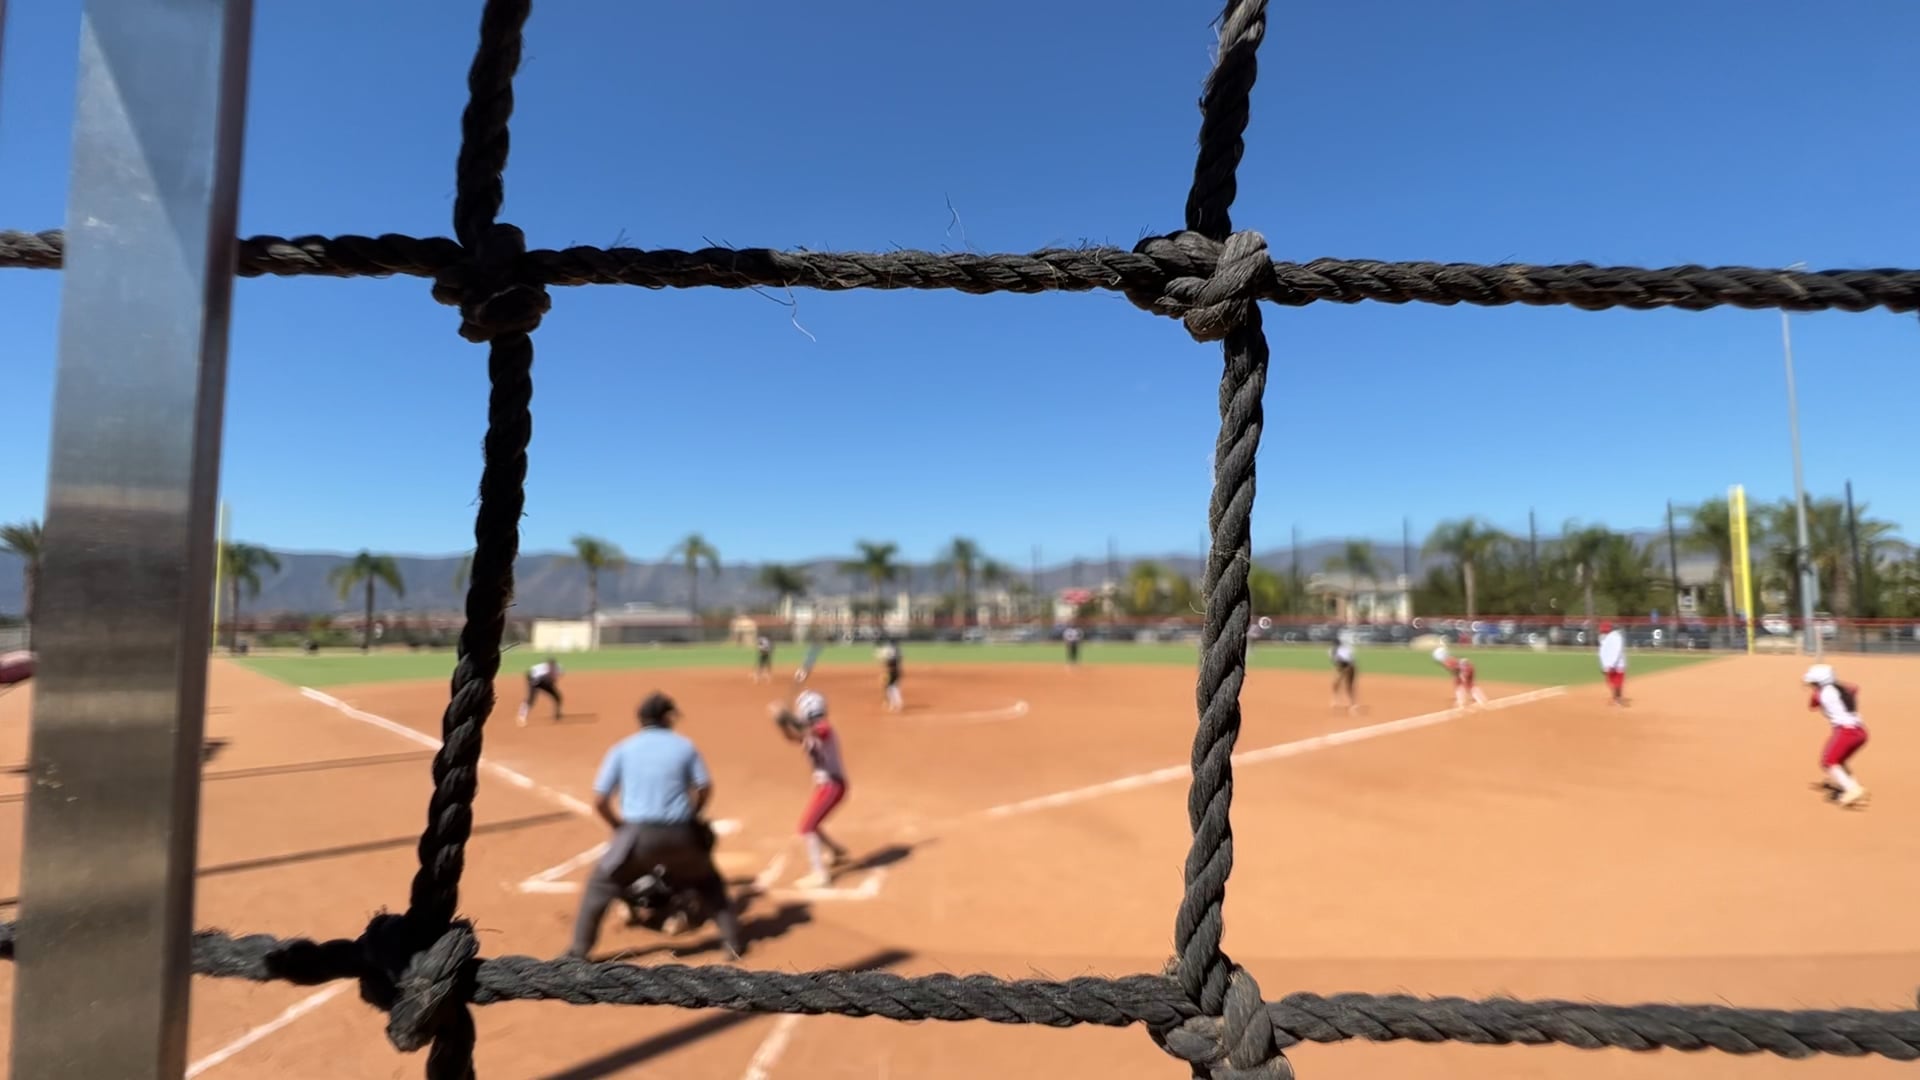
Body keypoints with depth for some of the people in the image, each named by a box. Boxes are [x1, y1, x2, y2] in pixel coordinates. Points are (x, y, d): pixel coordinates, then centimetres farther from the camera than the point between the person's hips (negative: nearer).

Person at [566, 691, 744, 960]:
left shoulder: (622, 748, 8)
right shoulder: (684, 745, 8)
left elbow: (599, 801, 4)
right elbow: (705, 790, 4)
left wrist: (620, 826, 20)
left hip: (637, 833, -1)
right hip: (679, 832, 1)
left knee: (600, 884, 23)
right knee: (708, 881, 24)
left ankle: (578, 952, 21)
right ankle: (733, 942, 23)